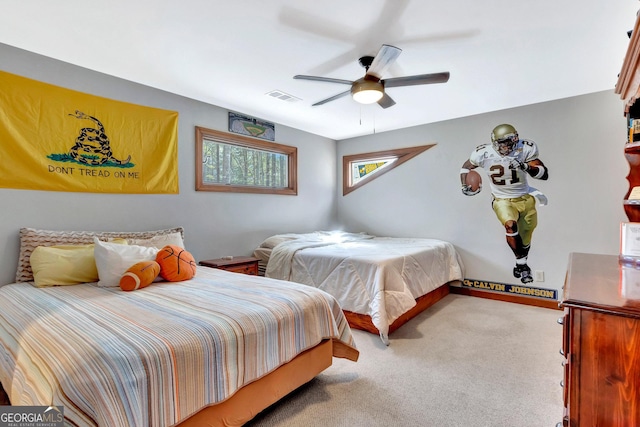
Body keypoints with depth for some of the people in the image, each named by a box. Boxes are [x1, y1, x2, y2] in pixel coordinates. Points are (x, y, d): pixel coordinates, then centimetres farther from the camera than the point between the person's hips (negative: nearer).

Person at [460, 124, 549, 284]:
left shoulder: (525, 149, -18)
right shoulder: (484, 153, -18)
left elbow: (544, 174, -16)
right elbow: (466, 167, 1)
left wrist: (526, 167, -35)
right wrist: (465, 186, -13)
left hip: (525, 198, 2)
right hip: (502, 200, -2)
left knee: (525, 236, 15)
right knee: (510, 225, -30)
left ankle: (522, 265, 41)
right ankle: (521, 263, -10)